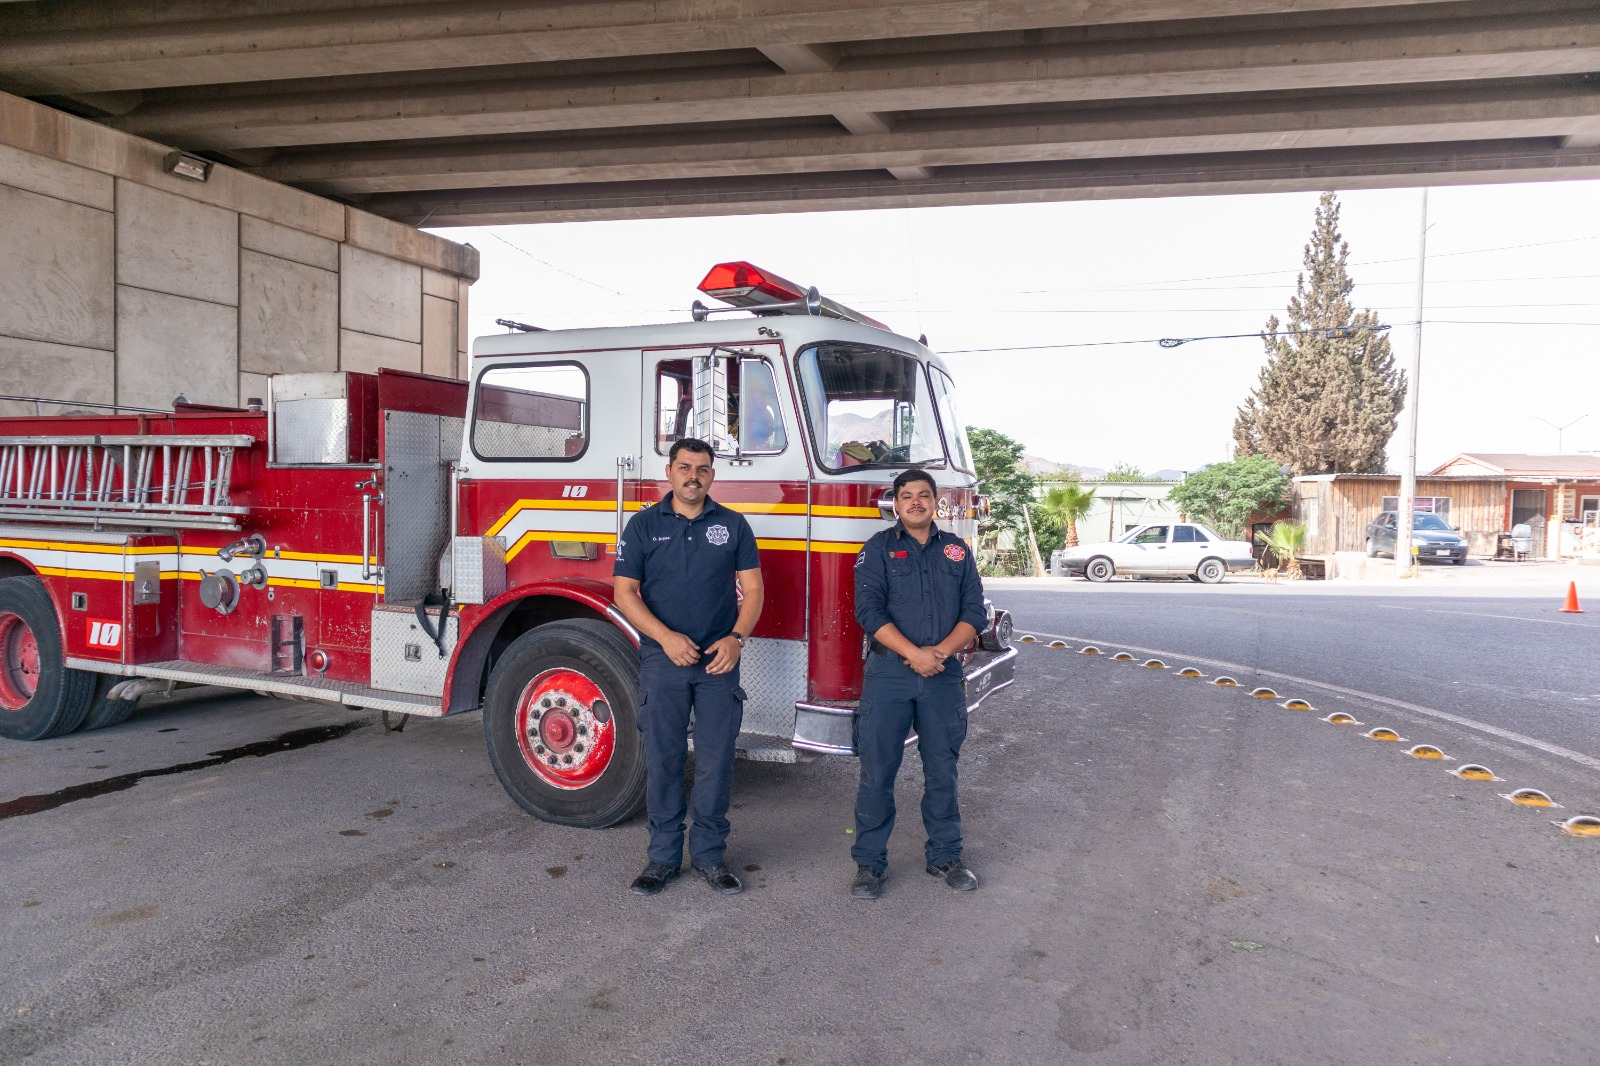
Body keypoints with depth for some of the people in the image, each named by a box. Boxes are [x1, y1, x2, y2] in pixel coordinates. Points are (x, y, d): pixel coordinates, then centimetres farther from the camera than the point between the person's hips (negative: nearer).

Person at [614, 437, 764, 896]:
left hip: (719, 663, 1)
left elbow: (752, 589, 5)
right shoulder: (643, 525, 3)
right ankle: (664, 855, 18)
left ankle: (709, 854, 18)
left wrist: (736, 638, -11)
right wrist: (666, 637, -15)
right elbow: (626, 592, -1)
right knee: (662, 759, 5)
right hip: (662, 660, -1)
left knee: (716, 760, 4)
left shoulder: (733, 525, 6)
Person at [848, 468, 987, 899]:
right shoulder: (879, 548, 2)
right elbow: (869, 610, -9)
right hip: (888, 673, -2)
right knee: (877, 771, 1)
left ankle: (945, 856, 26)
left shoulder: (957, 550, 11)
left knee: (943, 770, 11)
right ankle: (870, 862, 13)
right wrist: (914, 654, -18)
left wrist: (940, 651, -11)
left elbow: (974, 611, 5)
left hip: (943, 675, 3)